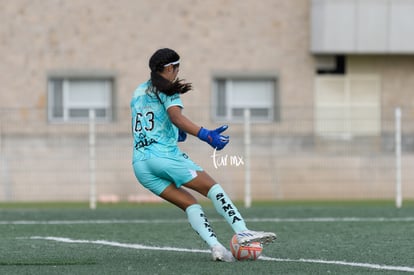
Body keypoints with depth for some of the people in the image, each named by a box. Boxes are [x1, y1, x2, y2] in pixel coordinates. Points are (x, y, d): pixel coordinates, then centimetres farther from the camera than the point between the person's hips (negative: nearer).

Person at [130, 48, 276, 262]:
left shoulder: (138, 92, 21)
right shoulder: (168, 90, -2)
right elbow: (176, 117, -21)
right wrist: (206, 135, -31)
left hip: (139, 163, 7)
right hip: (164, 154, -7)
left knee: (189, 203, 6)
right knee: (212, 188, 0)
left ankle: (215, 246, -11)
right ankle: (242, 232, -13)